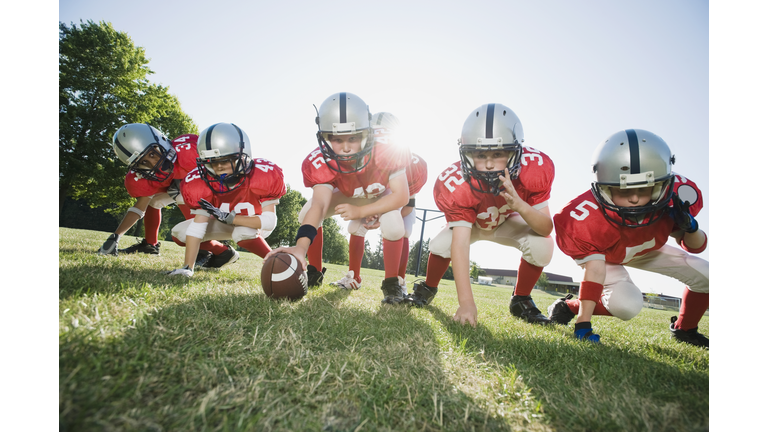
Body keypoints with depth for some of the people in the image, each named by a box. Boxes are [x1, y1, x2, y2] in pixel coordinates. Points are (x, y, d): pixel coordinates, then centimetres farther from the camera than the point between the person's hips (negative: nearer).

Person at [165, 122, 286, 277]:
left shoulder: (263, 176, -32)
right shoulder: (203, 183, -22)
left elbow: (269, 221, -30)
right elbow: (197, 226, -21)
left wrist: (228, 217, -37)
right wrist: (188, 267, -26)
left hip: (257, 223, -4)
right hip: (228, 222, 5)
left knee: (243, 232, -38)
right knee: (179, 233, -5)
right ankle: (226, 254, 16)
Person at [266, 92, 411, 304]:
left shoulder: (387, 152, -39)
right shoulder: (322, 162, -34)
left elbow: (401, 196, -32)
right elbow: (319, 204, -45)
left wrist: (360, 211, -40)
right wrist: (301, 246, -62)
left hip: (382, 195, -2)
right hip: (348, 194, 2)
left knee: (393, 226, -33)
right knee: (306, 214, -18)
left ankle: (391, 283, -8)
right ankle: (315, 273, 5)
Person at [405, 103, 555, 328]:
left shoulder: (535, 169, -33)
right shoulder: (456, 185, -39)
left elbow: (546, 228, -30)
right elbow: (459, 244, -44)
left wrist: (519, 205, -53)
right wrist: (466, 303, -50)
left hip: (508, 221, 2)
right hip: (471, 223, -1)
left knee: (542, 245, -26)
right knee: (441, 245, -28)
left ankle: (521, 301, 2)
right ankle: (428, 289, 6)